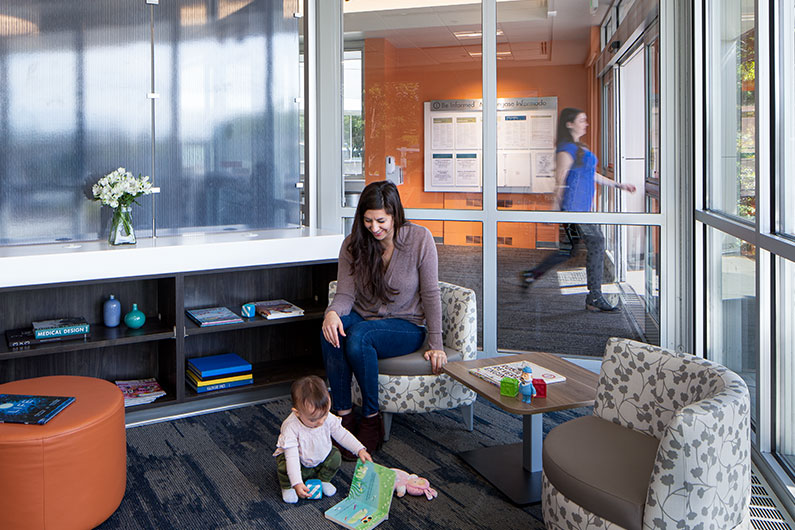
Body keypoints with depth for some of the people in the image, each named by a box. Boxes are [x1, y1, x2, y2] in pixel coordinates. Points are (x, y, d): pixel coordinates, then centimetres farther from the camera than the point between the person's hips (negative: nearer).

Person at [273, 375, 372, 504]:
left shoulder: (328, 418, -22)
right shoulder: (291, 427, -37)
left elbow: (342, 434, -7)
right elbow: (292, 456, -40)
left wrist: (360, 450, -14)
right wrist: (297, 483, -46)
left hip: (321, 459, 4)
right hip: (298, 463, -4)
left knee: (335, 456, -16)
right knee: (284, 466, -31)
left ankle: (323, 480, 11)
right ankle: (287, 487, 2)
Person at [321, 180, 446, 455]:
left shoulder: (420, 239, -9)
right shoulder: (353, 244, -2)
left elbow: (430, 294, -7)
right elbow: (345, 294, -5)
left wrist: (436, 345, -10)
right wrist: (332, 312, -30)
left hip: (406, 326, -3)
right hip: (364, 319, 3)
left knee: (359, 336, -34)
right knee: (332, 330, -31)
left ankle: (371, 420, -17)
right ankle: (343, 416, -23)